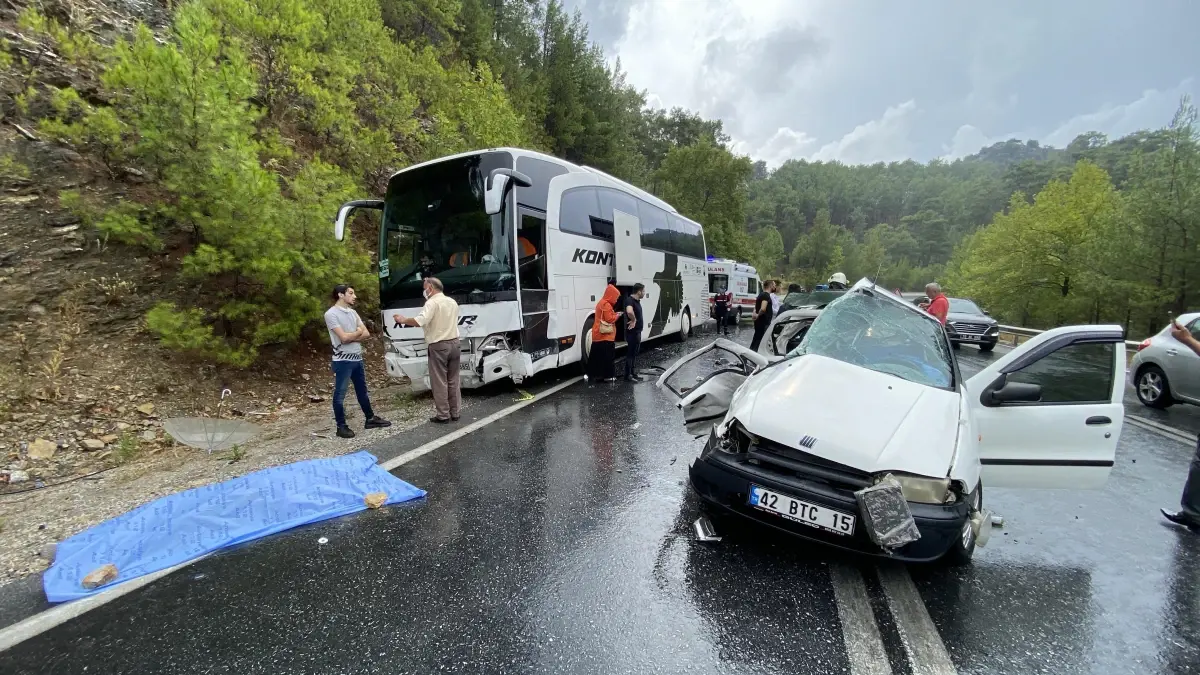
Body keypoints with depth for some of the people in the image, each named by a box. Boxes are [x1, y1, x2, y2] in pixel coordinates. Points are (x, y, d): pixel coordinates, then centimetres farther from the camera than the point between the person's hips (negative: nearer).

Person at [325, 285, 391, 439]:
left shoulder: (352, 312, 11)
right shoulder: (331, 314, -12)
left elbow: (366, 334, 5)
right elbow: (343, 337, -19)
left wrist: (351, 337, -11)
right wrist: (358, 332, -2)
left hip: (357, 358, 8)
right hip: (343, 360, -8)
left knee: (362, 391, 17)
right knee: (340, 394, 2)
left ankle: (370, 419, 28)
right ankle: (341, 427, 11)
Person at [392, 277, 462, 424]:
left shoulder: (432, 302, -11)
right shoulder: (452, 302, 15)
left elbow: (420, 321, -25)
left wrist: (404, 320, -12)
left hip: (438, 346, -7)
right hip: (454, 344, 7)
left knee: (439, 382, 0)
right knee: (453, 381, 12)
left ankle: (443, 415, 4)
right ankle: (455, 413, 16)